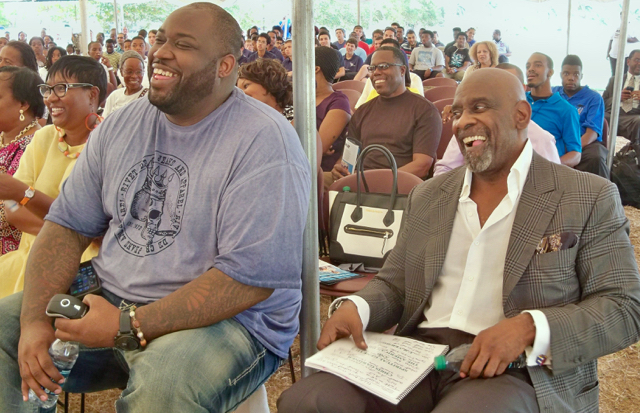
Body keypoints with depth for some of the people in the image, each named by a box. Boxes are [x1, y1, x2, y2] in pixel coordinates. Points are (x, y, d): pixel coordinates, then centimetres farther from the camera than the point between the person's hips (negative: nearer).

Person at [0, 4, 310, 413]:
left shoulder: (264, 142, -15)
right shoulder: (121, 126, 8)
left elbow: (252, 278, -22)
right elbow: (68, 225, 6)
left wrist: (130, 326, -23)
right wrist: (36, 318, -11)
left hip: (228, 319, -6)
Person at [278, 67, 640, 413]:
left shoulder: (590, 198, 1)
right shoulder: (427, 197, 15)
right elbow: (394, 284, 18)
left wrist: (528, 327, -20)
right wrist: (355, 307, -6)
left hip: (515, 370, -4)